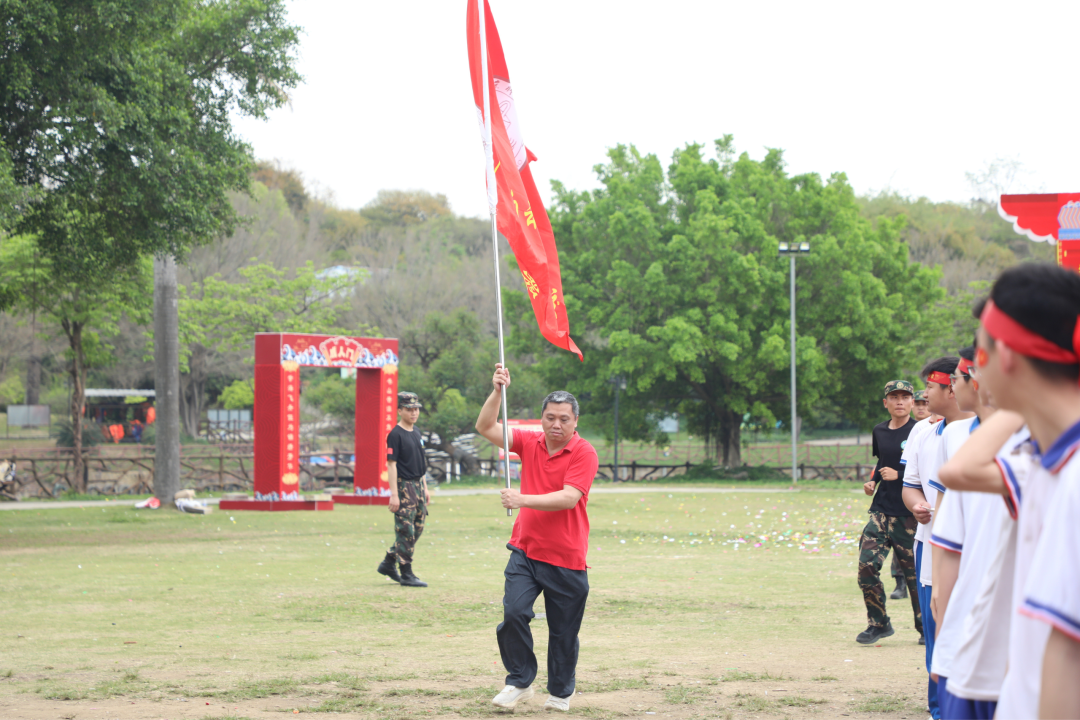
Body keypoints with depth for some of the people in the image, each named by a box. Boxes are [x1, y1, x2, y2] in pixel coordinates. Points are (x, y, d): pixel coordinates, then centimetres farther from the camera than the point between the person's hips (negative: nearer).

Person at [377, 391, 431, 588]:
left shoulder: (416, 432, 14)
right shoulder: (396, 434, -12)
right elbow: (391, 464, -15)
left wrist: (425, 488, 19)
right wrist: (394, 494, -20)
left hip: (418, 485, 9)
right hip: (404, 485, -9)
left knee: (418, 528, 11)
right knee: (406, 530, -5)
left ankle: (388, 563, 22)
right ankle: (406, 574, -1)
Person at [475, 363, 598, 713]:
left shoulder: (584, 453, -8)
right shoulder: (530, 443, 8)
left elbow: (569, 497, -19)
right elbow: (485, 427, 7)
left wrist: (524, 499, -28)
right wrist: (498, 391, -7)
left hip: (565, 560, -3)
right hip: (525, 550, 3)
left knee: (563, 631, 5)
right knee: (513, 612, -15)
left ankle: (561, 692, 23)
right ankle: (520, 681, 1)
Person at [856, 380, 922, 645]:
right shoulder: (880, 432, 11)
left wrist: (898, 475, -16)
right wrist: (872, 481, 9)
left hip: (909, 514, -5)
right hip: (881, 511, 5)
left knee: (915, 572, 0)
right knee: (867, 566, -5)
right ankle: (878, 623, 10)